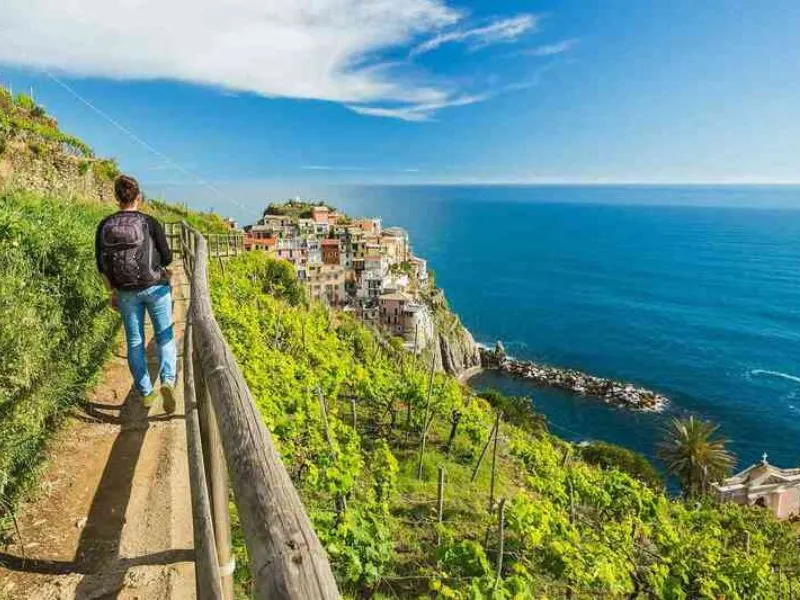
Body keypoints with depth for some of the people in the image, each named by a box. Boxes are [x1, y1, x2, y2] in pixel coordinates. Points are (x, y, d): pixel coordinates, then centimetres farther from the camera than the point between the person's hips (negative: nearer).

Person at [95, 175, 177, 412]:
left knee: (135, 341, 13)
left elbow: (101, 265, 2)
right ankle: (168, 380, -14)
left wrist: (112, 292, 13)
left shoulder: (105, 226, 0)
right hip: (155, 287, -2)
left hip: (126, 292, 3)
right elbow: (167, 257, -6)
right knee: (165, 336, 9)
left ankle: (146, 393, 20)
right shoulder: (150, 222, -9)